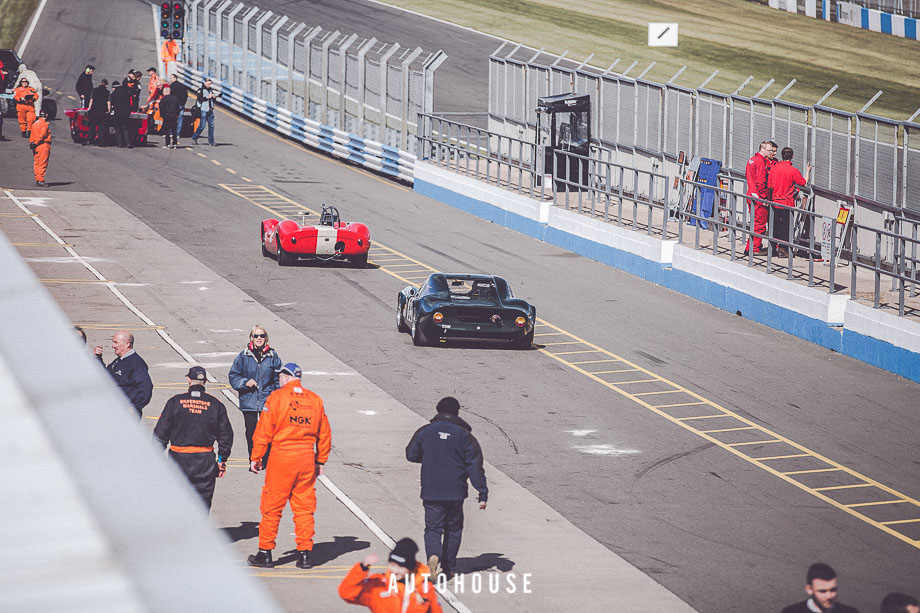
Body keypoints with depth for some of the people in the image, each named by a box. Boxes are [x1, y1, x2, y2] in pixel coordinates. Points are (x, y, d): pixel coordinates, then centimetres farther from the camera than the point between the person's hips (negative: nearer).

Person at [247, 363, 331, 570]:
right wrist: (320, 461, 23)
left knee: (272, 508, 4)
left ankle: (265, 552, 7)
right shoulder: (315, 399, 9)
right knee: (304, 508, 9)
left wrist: (255, 457, 1)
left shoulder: (277, 397, -6)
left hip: (281, 458, -4)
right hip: (307, 458, 4)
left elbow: (264, 431, -7)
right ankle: (305, 553, 9)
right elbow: (324, 434, 14)